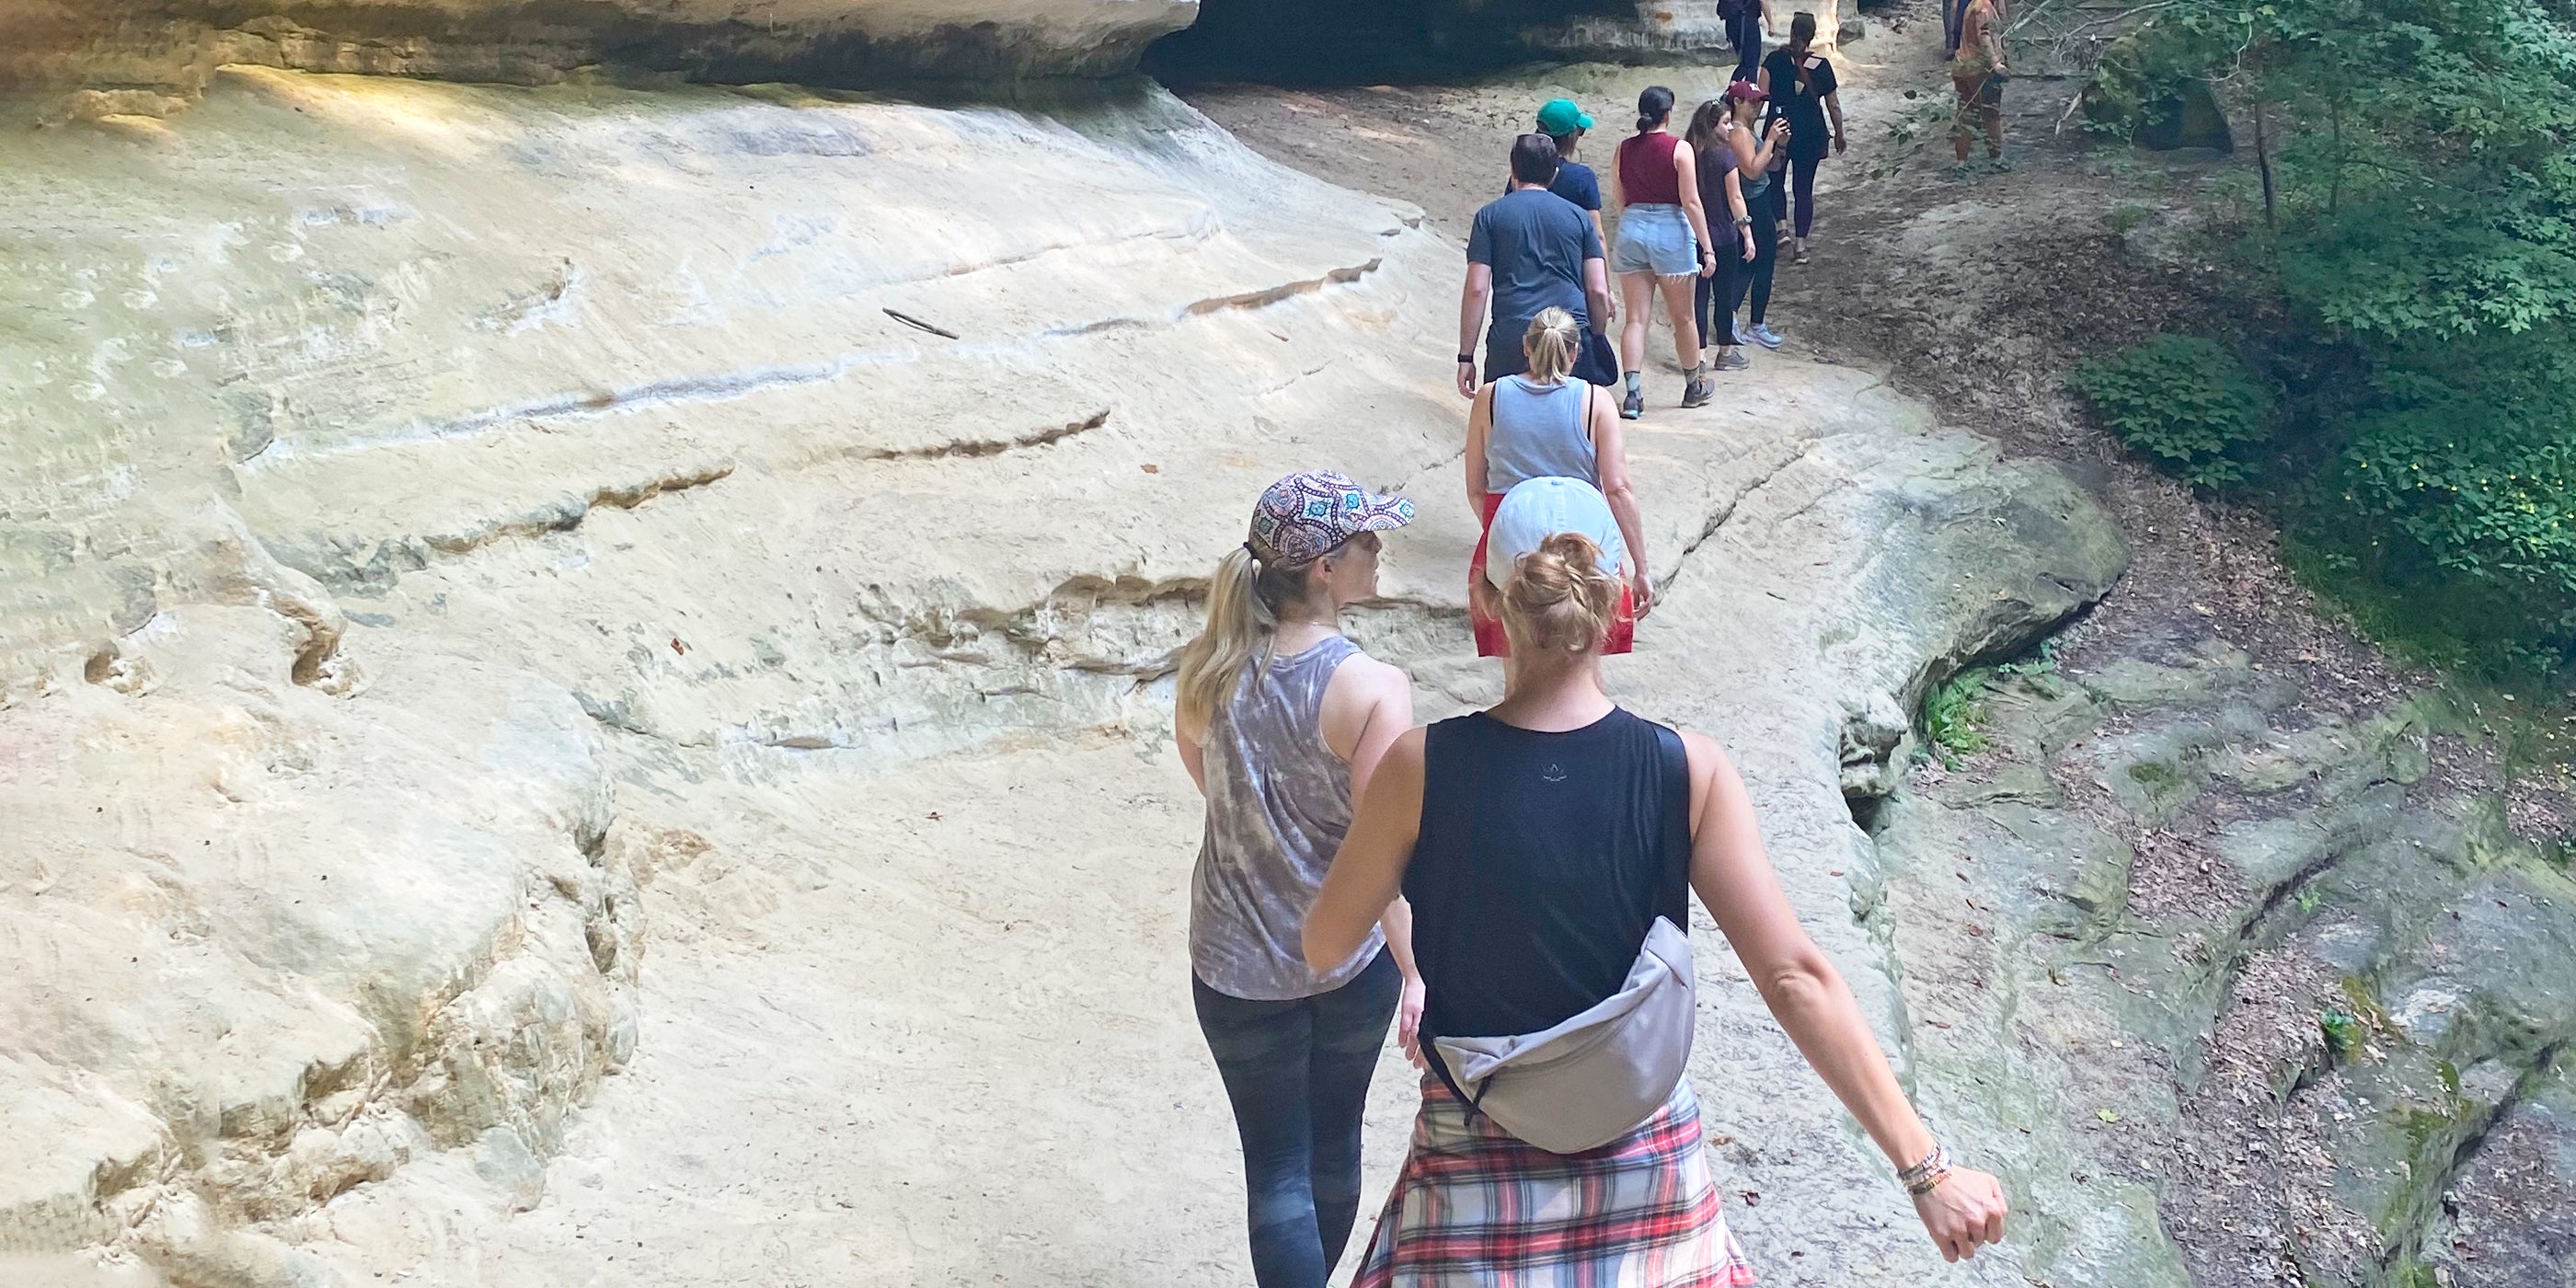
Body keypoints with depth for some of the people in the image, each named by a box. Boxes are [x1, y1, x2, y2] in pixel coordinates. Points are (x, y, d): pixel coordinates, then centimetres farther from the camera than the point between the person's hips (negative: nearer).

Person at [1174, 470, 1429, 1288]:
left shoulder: (1212, 668, -10)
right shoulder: (1374, 690, -23)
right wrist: (1416, 973, -12)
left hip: (1239, 967, 2)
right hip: (1351, 961, -1)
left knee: (1276, 1168, 11)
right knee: (1335, 1144, 23)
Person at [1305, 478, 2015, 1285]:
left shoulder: (1422, 768, -19)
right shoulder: (1689, 774, -16)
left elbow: (1325, 943, -6)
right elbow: (1796, 979, -18)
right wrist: (1925, 1168, -13)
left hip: (1479, 1156, -2)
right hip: (1648, 1153, 2)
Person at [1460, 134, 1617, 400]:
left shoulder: (1490, 216, 7)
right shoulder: (1578, 216, 12)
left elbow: (1477, 289, -1)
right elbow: (1598, 291, 7)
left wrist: (1466, 357, 2)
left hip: (1510, 339, -2)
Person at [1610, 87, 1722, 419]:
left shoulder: (1624, 148, 5)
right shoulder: (1679, 149, -8)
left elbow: (1620, 200, 10)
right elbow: (1690, 202, -11)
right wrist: (1707, 248, -7)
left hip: (1631, 230, 3)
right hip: (1670, 231, -3)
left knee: (1635, 318, 2)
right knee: (1682, 317, 11)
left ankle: (1633, 394, -10)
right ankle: (1695, 387, 26)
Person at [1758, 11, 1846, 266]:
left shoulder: (1775, 59, -9)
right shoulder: (1822, 65, -5)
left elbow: (1762, 94, -19)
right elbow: (1834, 106, 1)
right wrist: (1839, 135, 12)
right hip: (1811, 135, 1)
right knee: (1804, 188, 8)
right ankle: (1800, 244, 4)